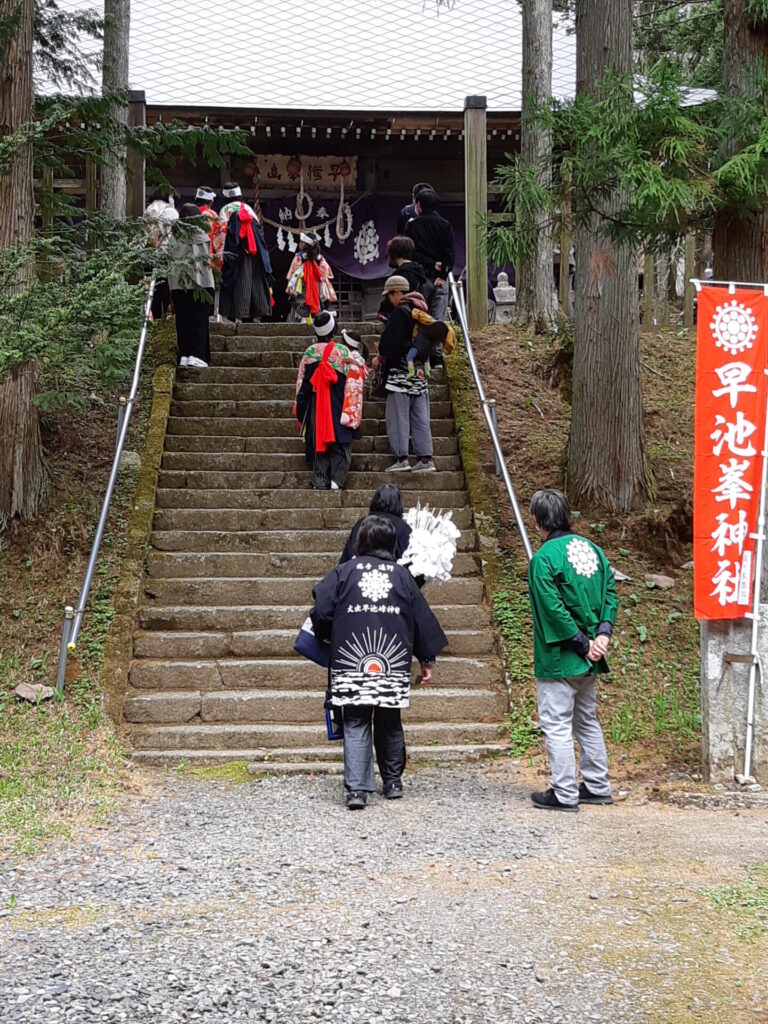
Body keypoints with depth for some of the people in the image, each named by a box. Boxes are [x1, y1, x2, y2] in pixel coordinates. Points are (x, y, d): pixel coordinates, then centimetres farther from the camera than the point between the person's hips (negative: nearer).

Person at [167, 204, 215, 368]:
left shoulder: (173, 236, 4)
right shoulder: (201, 236, -4)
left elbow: (169, 258, 5)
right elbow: (207, 259, 2)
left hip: (177, 283, 3)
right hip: (200, 282, -3)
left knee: (182, 320, 7)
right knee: (199, 320, -1)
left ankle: (184, 355, 3)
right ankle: (196, 355, -8)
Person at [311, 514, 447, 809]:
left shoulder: (344, 571, 2)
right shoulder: (402, 575, 8)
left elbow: (321, 611, -2)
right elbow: (423, 618, 10)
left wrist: (325, 639, 18)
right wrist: (427, 660, 18)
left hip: (350, 663, -2)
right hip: (394, 663, 2)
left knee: (355, 725, 0)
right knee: (389, 724, 16)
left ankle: (356, 789, -11)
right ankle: (393, 782, 24)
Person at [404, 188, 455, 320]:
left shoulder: (411, 225, 1)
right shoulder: (445, 225, 5)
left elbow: (411, 252, -5)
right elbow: (450, 254, -3)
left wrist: (432, 264, -4)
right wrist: (442, 275, -7)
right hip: (439, 278, 1)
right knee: (439, 319, 0)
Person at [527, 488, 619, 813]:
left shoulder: (544, 557, -17)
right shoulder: (592, 549, 6)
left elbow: (553, 609, -21)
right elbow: (610, 592, 4)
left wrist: (583, 644, -14)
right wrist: (603, 632, -3)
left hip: (559, 658, -8)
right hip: (589, 662, 8)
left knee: (556, 725, 1)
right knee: (587, 720, 19)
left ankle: (565, 794, 3)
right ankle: (597, 786, 26)